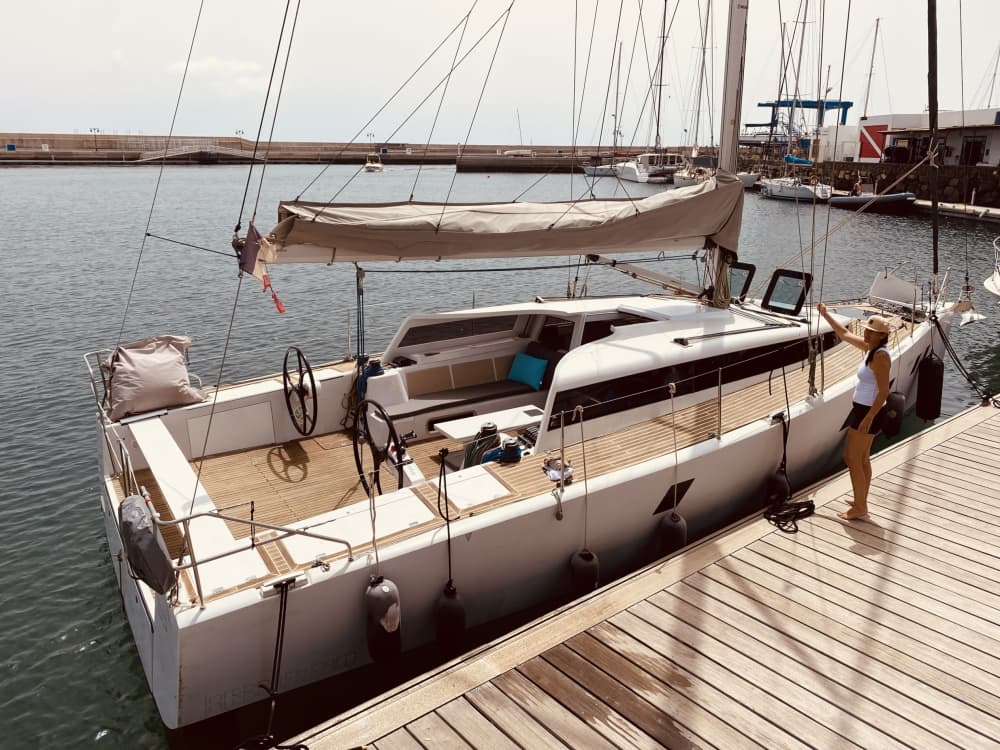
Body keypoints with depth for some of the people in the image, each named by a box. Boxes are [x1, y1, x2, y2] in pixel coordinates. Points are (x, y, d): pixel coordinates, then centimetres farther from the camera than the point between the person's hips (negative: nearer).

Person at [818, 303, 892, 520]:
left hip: (867, 412, -10)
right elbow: (844, 334, 21)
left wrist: (868, 418, -27)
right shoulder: (870, 348, 6)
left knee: (852, 459, -3)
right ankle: (861, 502, 30)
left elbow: (884, 392, -24)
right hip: (862, 410, 10)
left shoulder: (880, 356, -21)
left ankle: (859, 508, 6)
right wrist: (826, 315, 22)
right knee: (862, 459, 18)